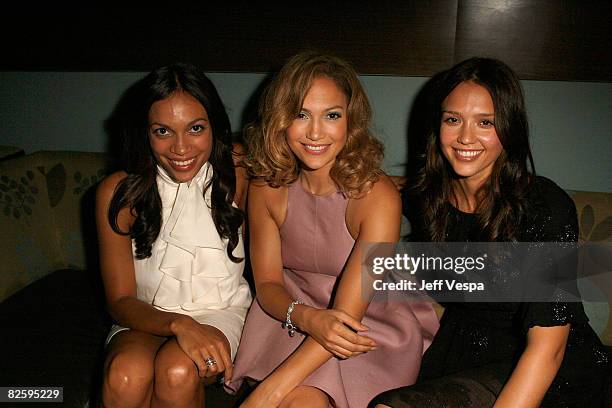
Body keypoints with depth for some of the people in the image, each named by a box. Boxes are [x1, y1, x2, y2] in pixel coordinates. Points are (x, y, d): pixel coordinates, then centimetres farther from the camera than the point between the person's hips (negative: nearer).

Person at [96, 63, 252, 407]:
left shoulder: (237, 178, -9)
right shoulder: (119, 192, -11)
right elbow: (121, 301, -12)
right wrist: (179, 324, -28)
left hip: (222, 312, 0)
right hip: (148, 318, 1)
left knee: (177, 370, -32)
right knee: (125, 375, -32)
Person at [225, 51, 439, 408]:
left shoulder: (377, 195, -22)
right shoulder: (267, 187, -8)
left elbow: (348, 312, -25)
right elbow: (267, 282, -3)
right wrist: (307, 317, -27)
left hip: (375, 322, -2)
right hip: (294, 312, 3)